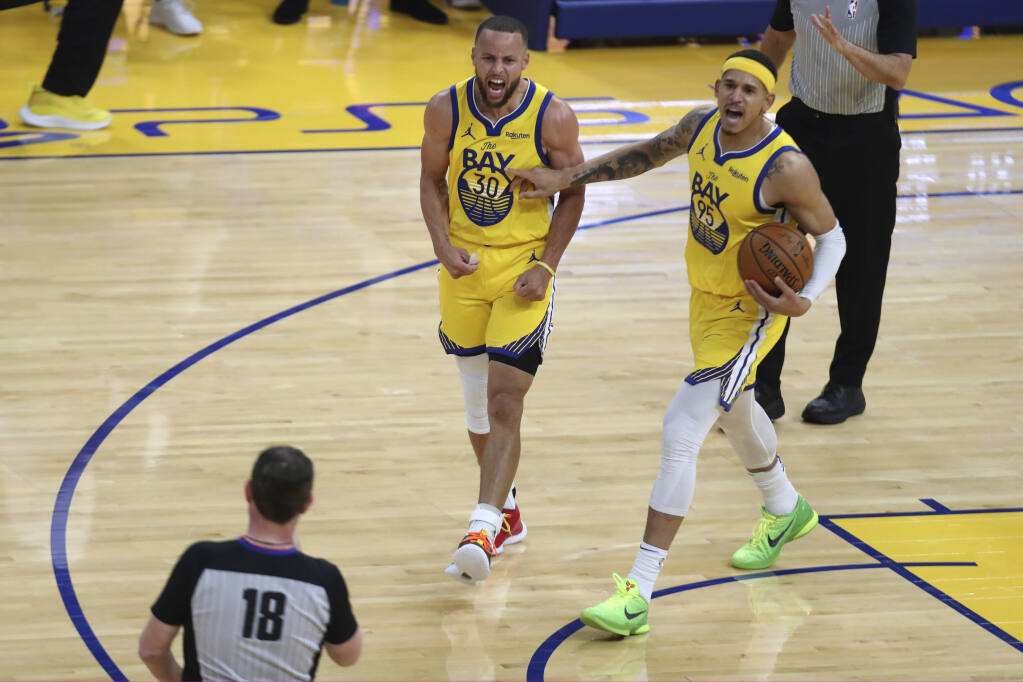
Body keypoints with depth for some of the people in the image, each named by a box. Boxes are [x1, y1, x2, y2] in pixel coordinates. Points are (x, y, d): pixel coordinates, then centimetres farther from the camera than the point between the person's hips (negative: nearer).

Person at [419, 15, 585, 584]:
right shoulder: (446, 110, -8)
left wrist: (547, 266, -11)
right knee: (477, 399, 15)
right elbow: (433, 179, 5)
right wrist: (443, 245, -9)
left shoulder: (552, 117, -14)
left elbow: (573, 192, -3)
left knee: (505, 403, -12)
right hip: (463, 266, 4)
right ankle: (506, 513, 34)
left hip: (525, 270, -4)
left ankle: (482, 532, -18)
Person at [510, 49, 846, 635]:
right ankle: (786, 511, 61)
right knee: (736, 414, 30)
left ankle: (639, 595, -17)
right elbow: (648, 155, 10)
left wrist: (805, 300, -30)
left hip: (749, 314, -8)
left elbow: (831, 236, -14)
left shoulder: (786, 168, -27)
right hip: (705, 298, 8)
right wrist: (566, 178, 6)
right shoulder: (702, 126, -9)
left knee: (681, 435, -17)